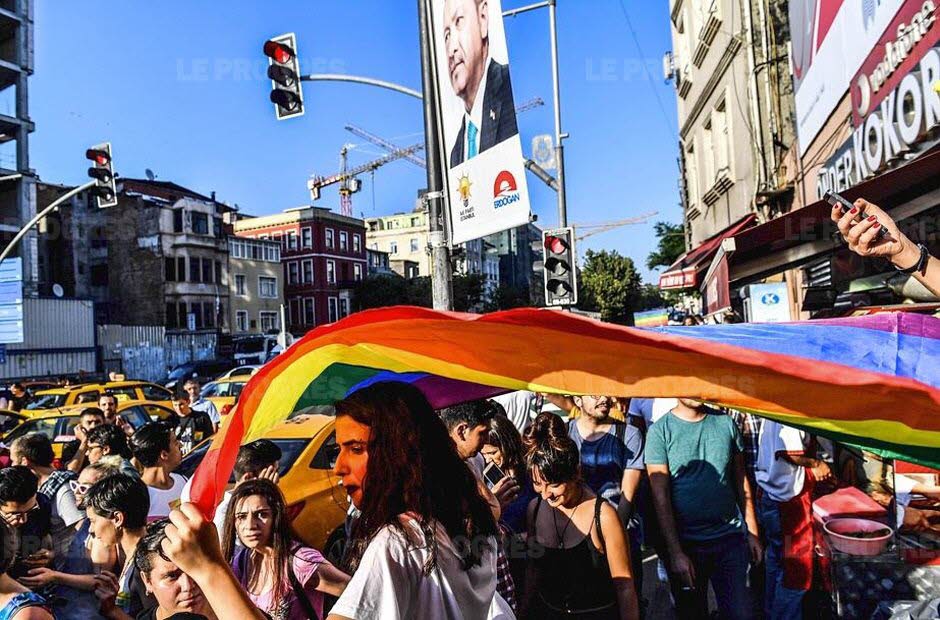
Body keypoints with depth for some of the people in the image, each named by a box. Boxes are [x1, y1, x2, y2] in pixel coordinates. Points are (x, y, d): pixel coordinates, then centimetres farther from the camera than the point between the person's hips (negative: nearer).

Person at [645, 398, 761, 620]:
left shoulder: (726, 423, 3)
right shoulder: (660, 431, -7)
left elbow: (741, 480, 11)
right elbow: (660, 496, -10)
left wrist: (752, 532, 9)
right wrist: (675, 552, -13)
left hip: (730, 537, 2)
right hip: (686, 542, -2)